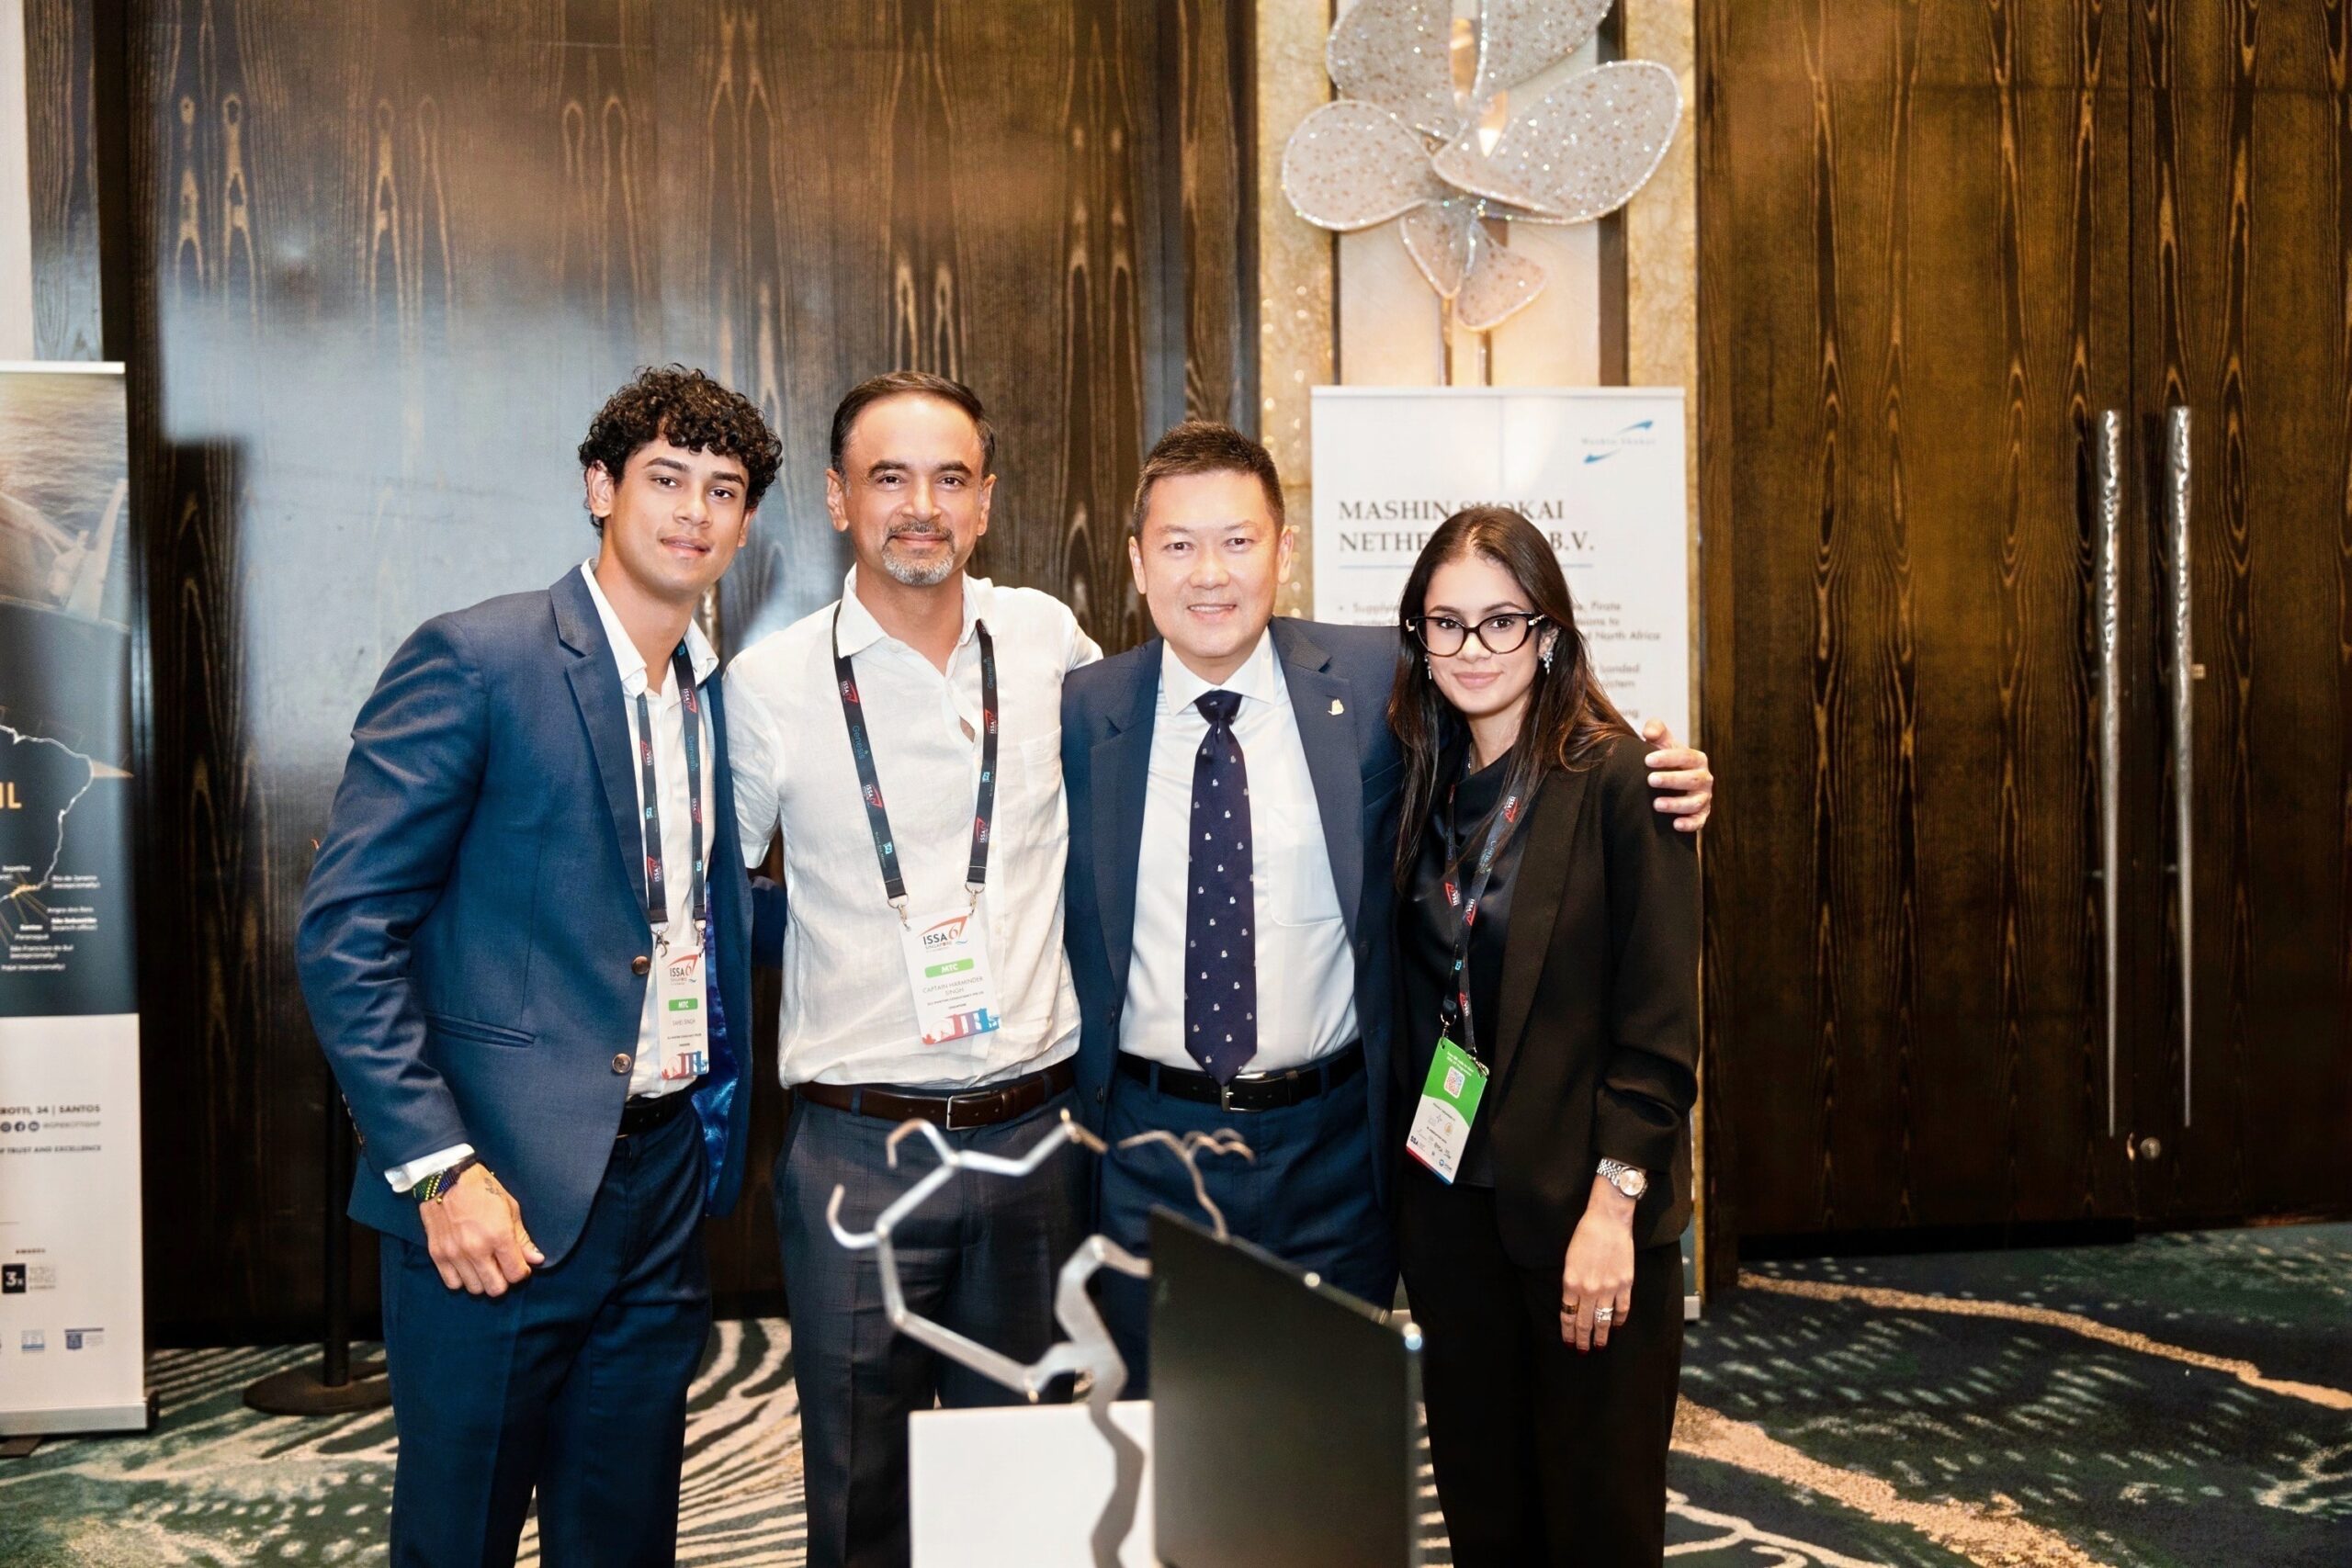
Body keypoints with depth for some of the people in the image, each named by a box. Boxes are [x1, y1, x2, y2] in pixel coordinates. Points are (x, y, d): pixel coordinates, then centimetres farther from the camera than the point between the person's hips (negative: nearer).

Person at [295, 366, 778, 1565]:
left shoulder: (718, 696, 10)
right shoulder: (475, 660, -10)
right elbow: (347, 932, -14)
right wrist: (439, 1168, -19)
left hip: (665, 1179, 6)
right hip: (506, 1191, -5)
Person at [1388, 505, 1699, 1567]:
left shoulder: (1617, 779, -10)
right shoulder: (1420, 782, 6)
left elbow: (1659, 1014, -12)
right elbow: (1411, 993, 10)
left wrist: (1614, 1201, -17)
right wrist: (1407, 1181, 3)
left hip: (1583, 1202, -5)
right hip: (1448, 1194, 5)